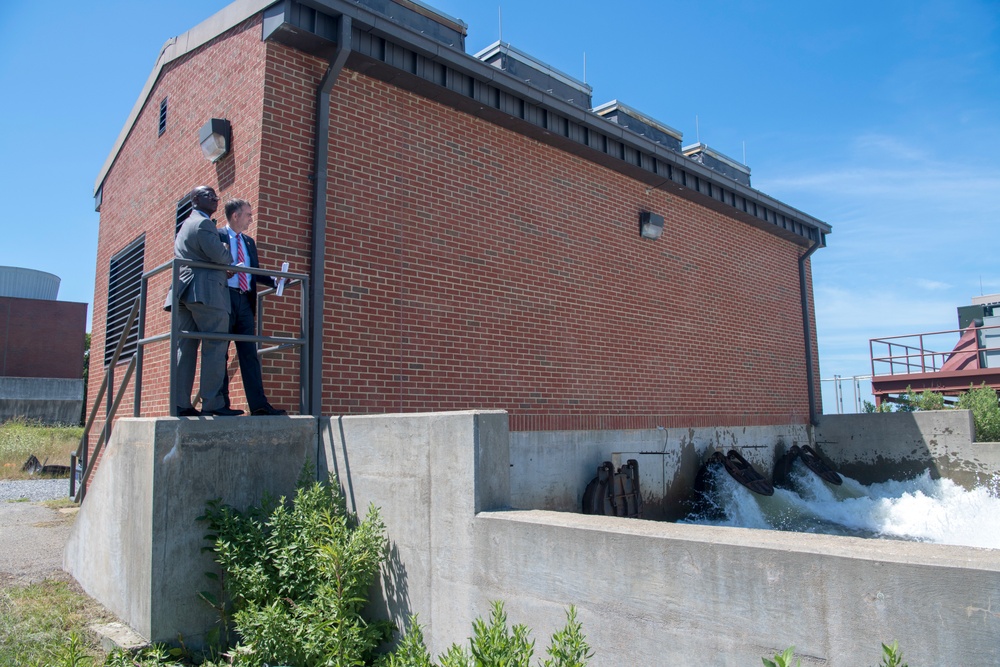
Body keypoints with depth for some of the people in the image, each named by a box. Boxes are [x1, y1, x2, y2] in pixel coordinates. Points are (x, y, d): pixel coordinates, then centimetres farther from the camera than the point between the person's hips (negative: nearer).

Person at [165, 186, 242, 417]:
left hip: (184, 293, 10)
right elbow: (218, 255, -16)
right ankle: (212, 404, -13)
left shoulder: (185, 225, 27)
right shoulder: (204, 224, -5)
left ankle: (180, 404, 3)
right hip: (206, 292, -10)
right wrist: (229, 255, 5)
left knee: (185, 349, 5)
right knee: (215, 348, -10)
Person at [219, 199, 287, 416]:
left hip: (245, 301, 6)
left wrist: (275, 281, 6)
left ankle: (259, 405, -2)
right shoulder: (217, 236, 2)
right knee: (220, 353, -1)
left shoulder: (249, 242, 21)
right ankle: (220, 404, 3)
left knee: (249, 353, 1)